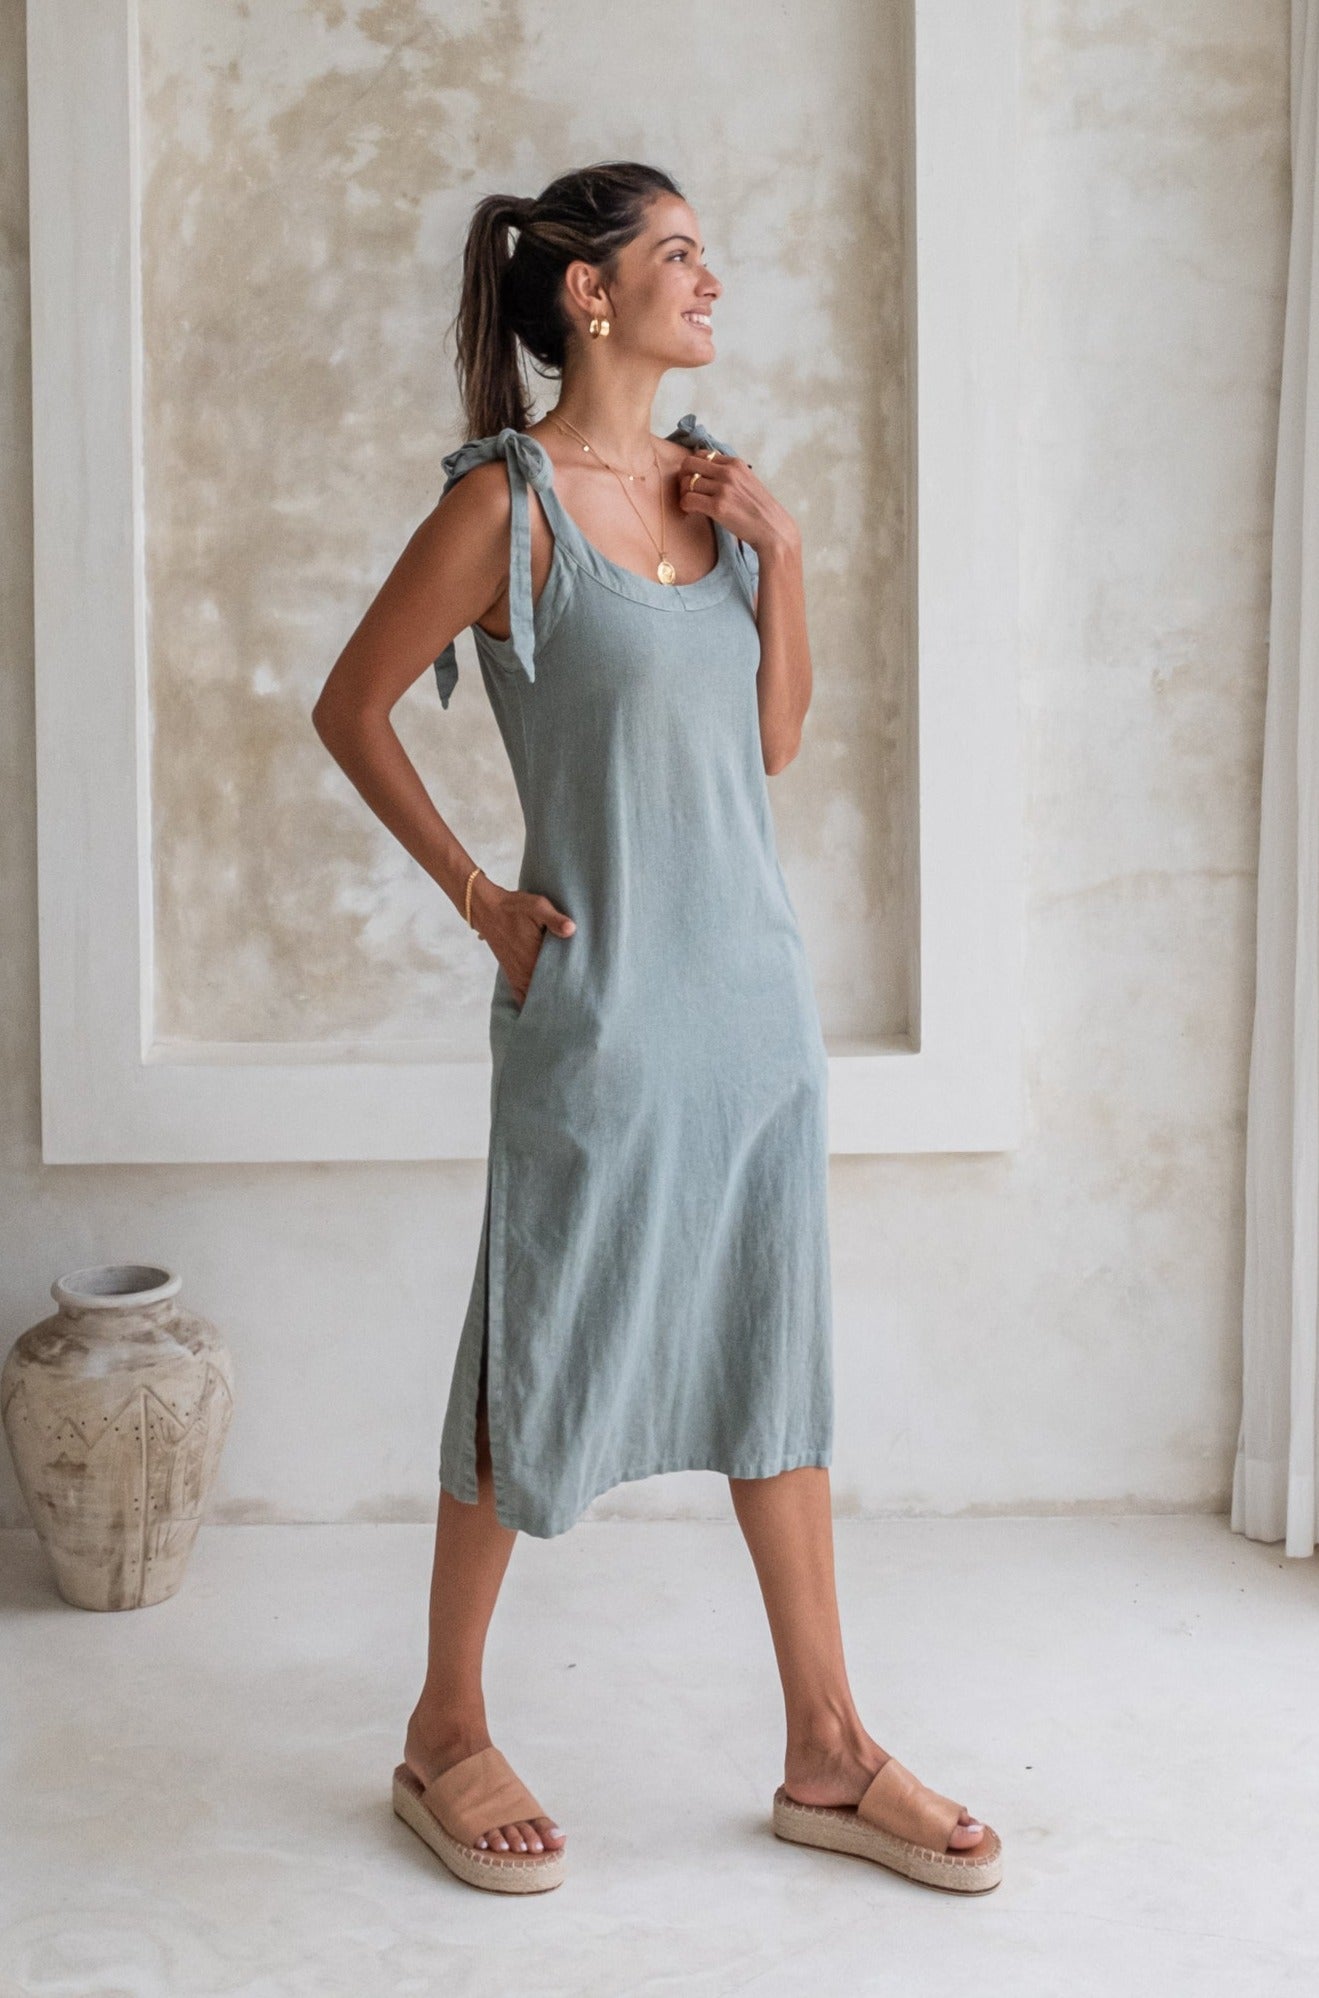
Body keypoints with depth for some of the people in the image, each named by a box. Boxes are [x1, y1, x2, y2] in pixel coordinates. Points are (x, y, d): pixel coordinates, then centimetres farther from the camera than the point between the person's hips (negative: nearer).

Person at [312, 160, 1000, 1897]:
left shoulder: (712, 484, 8)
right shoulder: (511, 501, -11)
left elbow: (777, 739, 9)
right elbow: (350, 709, -3)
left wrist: (784, 551, -2)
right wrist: (478, 894, -4)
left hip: (755, 987, 7)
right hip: (603, 1003, -7)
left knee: (776, 1358, 12)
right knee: (539, 1372, 5)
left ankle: (826, 1752, 23)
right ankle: (447, 1737, 23)